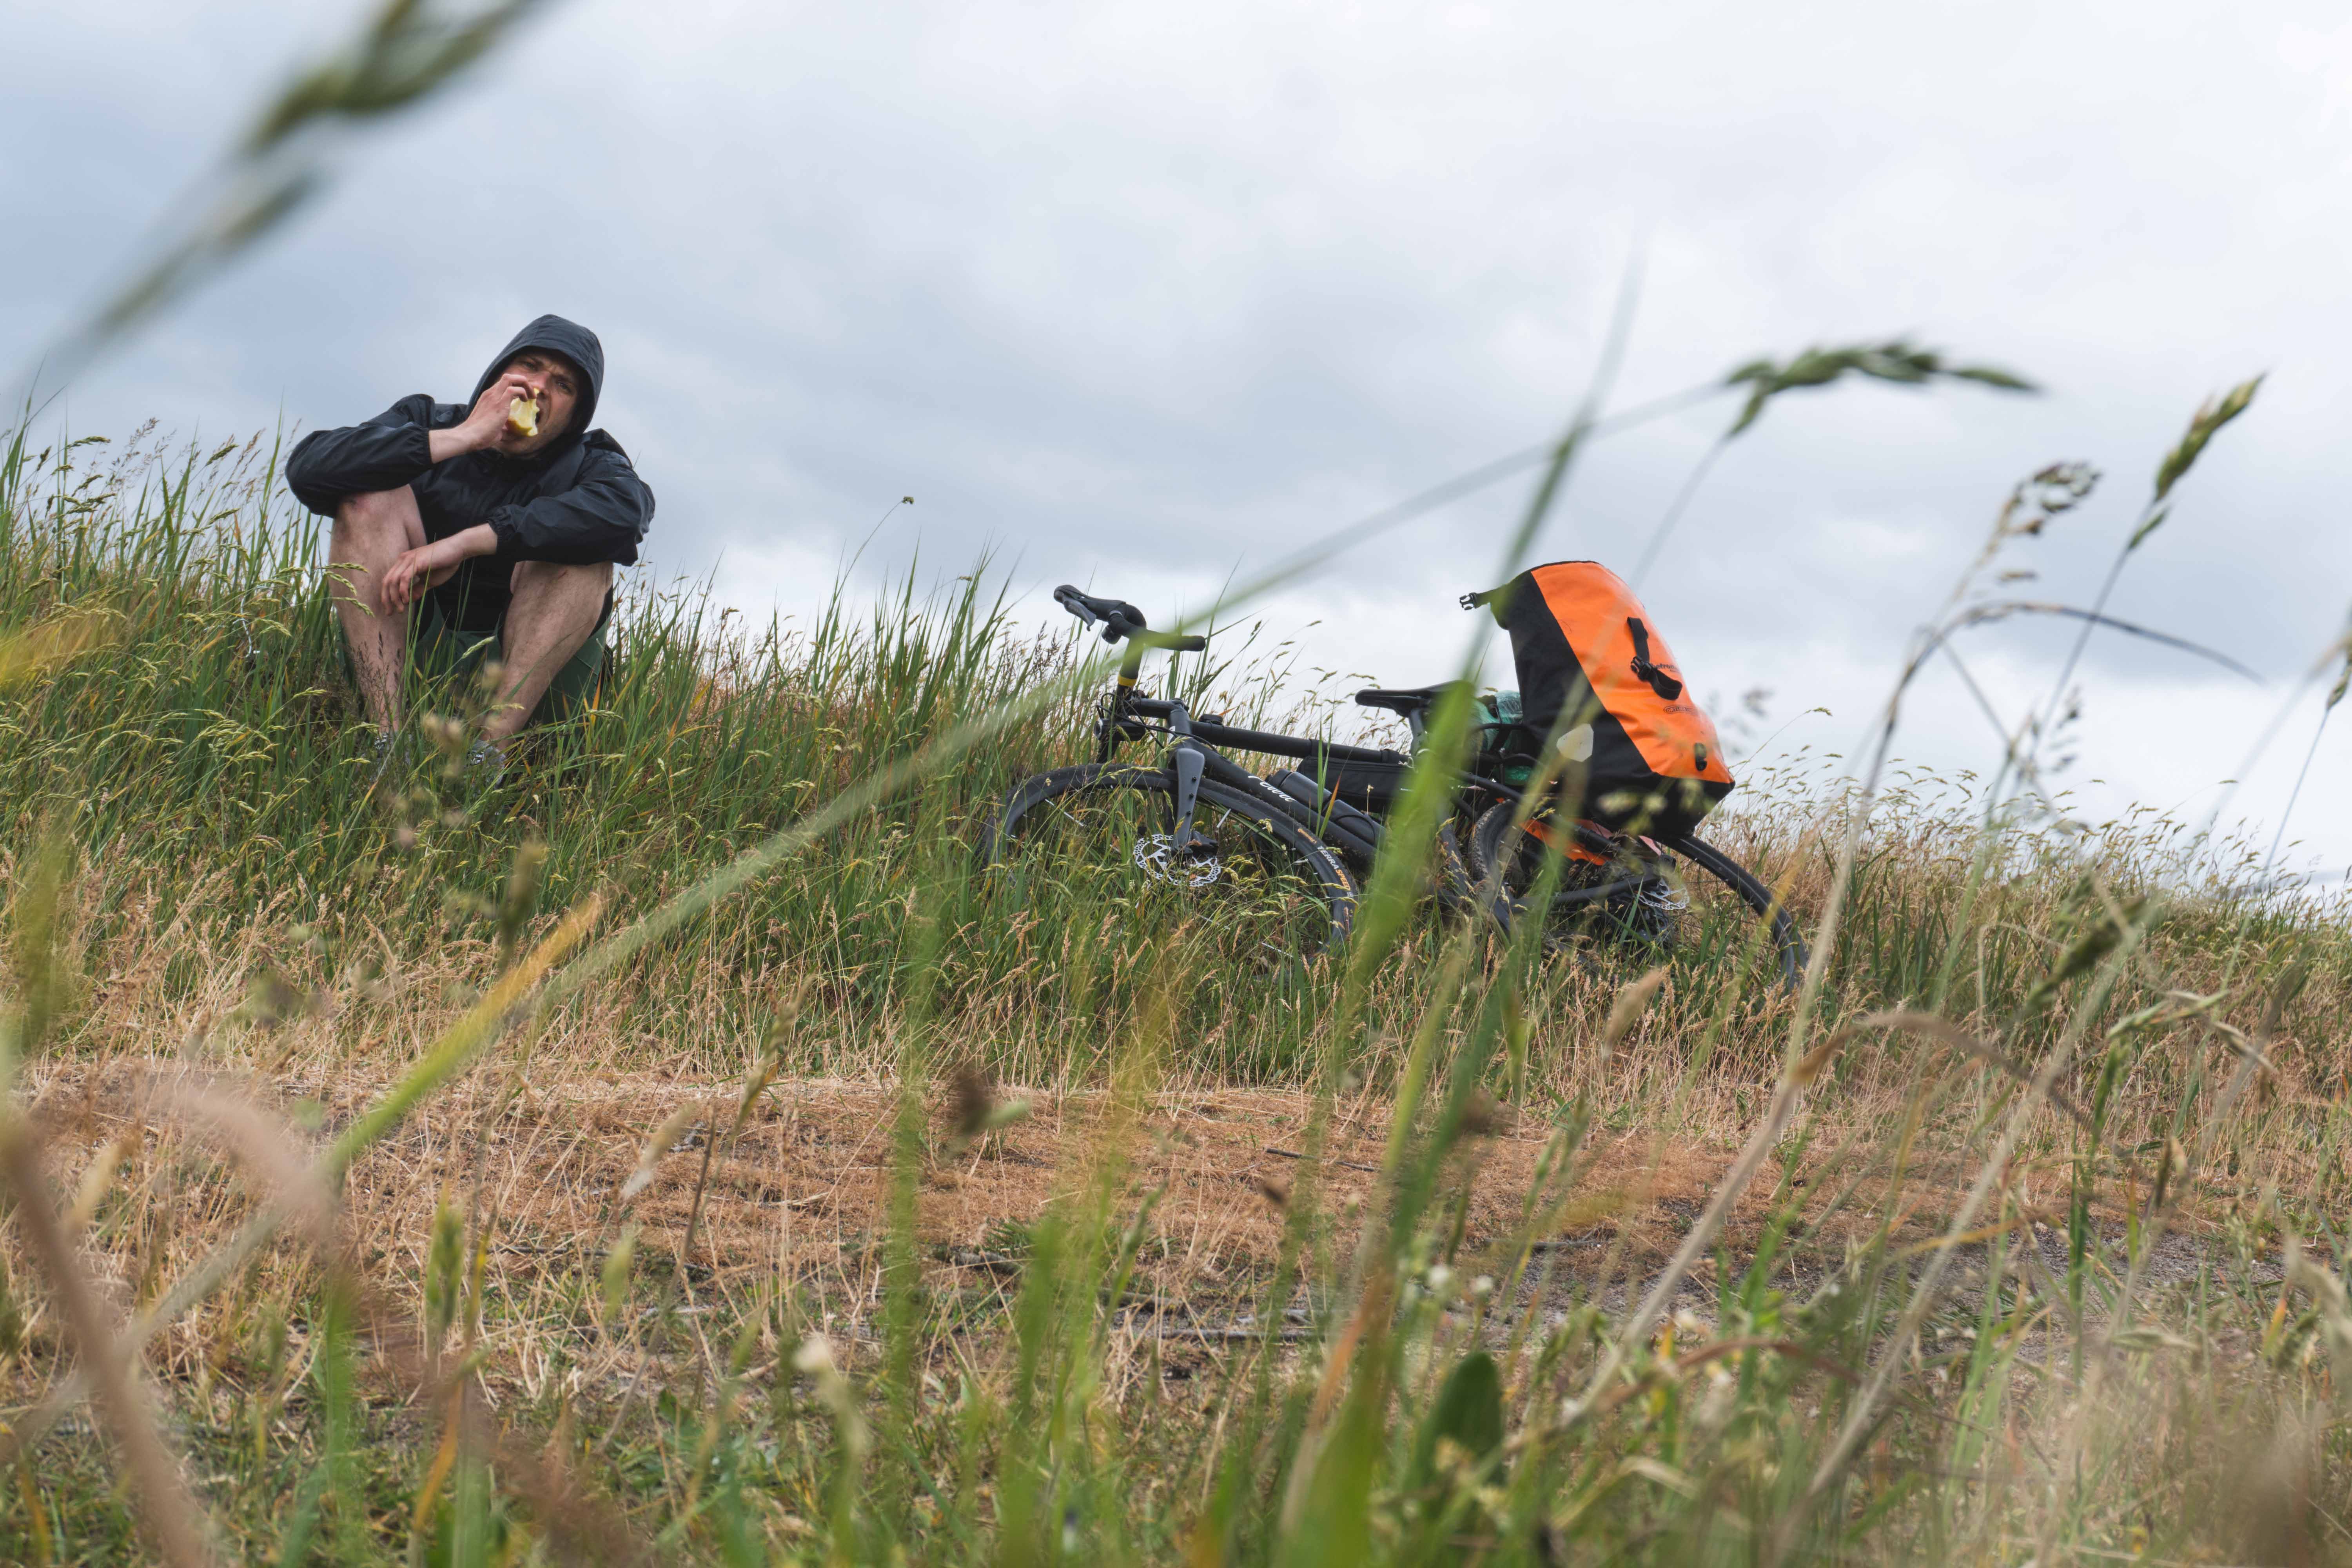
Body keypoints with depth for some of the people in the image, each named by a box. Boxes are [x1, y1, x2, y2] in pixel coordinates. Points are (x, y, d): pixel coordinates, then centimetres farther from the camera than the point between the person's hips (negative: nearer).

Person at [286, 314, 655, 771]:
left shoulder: (588, 463, 4)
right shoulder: (429, 423, 8)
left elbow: (625, 510, -25)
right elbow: (307, 467, -13)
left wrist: (462, 544, -33)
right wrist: (460, 439, -17)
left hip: (529, 682, -1)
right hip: (401, 656, 1)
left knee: (580, 541, -21)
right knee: (371, 494, -15)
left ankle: (489, 749, -36)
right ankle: (387, 736, -32)